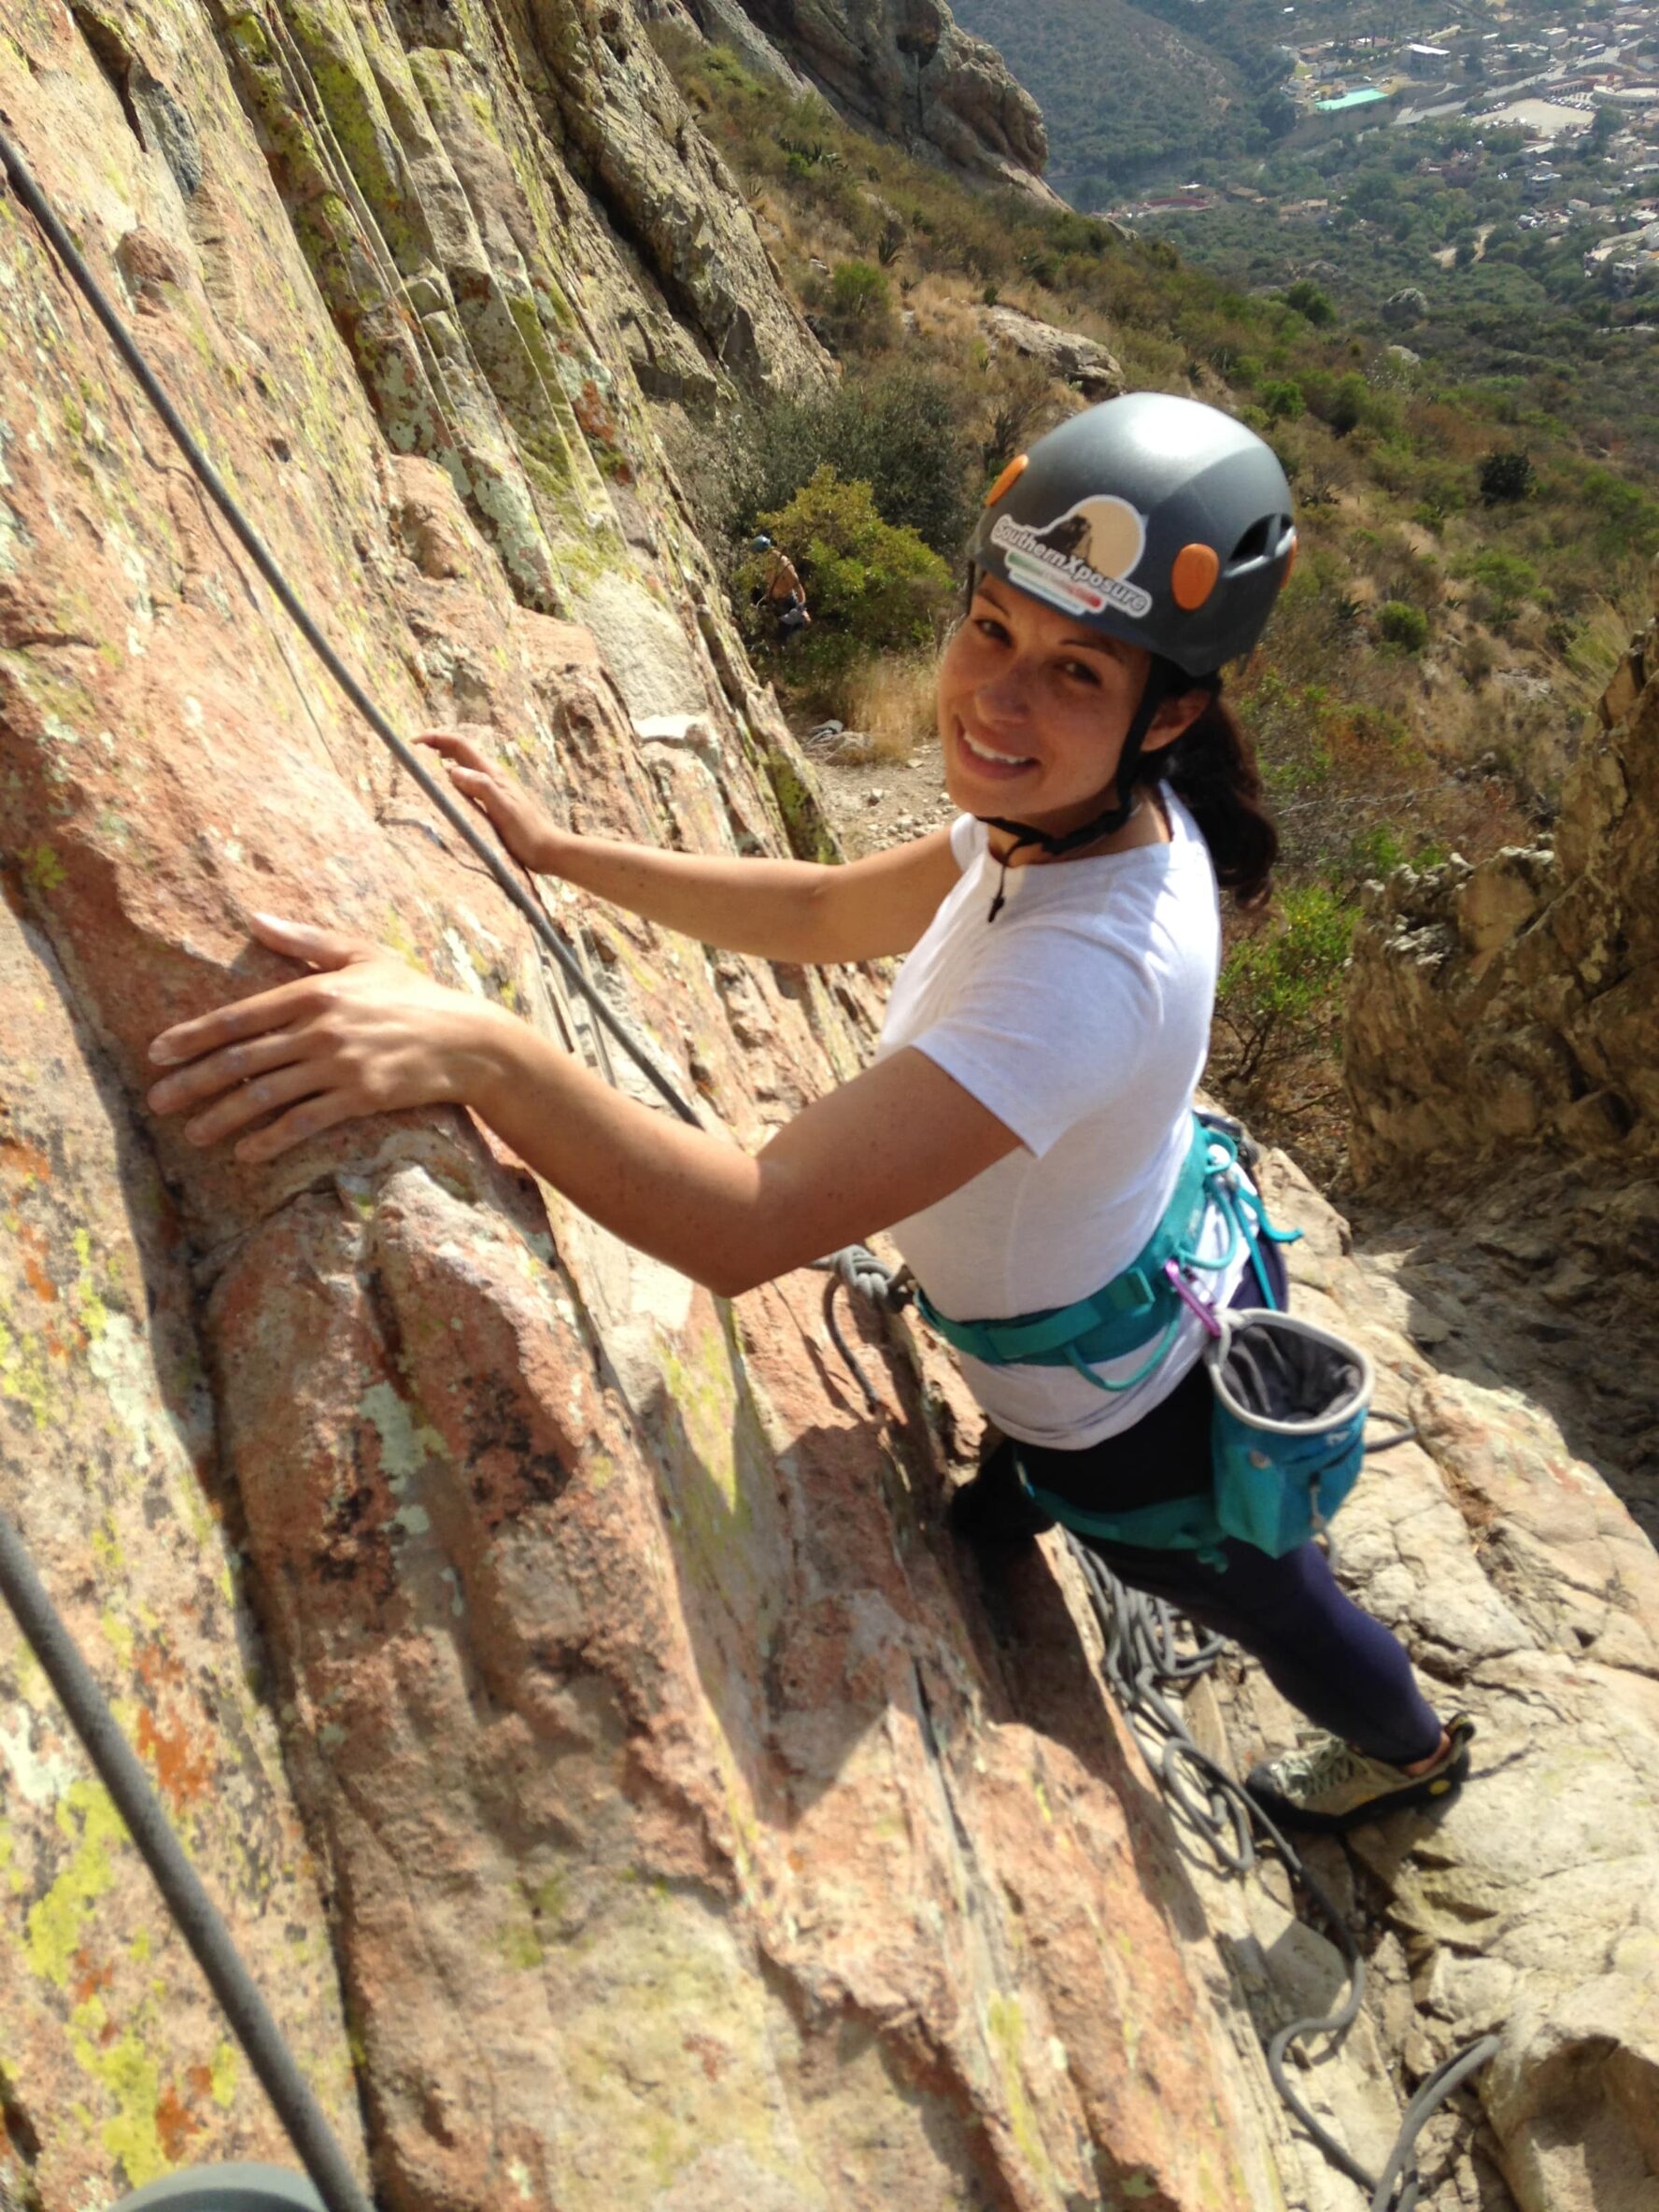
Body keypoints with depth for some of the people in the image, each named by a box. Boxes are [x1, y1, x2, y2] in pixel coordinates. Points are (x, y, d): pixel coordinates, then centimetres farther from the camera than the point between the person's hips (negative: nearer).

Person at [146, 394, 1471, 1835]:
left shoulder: (1095, 962, -45)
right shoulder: (1060, 816, -17)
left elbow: (746, 1227, -50)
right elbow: (829, 915, -3)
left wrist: (471, 1048, -57)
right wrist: (561, 853, -7)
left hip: (1138, 1417, -4)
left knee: (1258, 1594, 30)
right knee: (989, 1534, 35)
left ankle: (1412, 1746, 65)